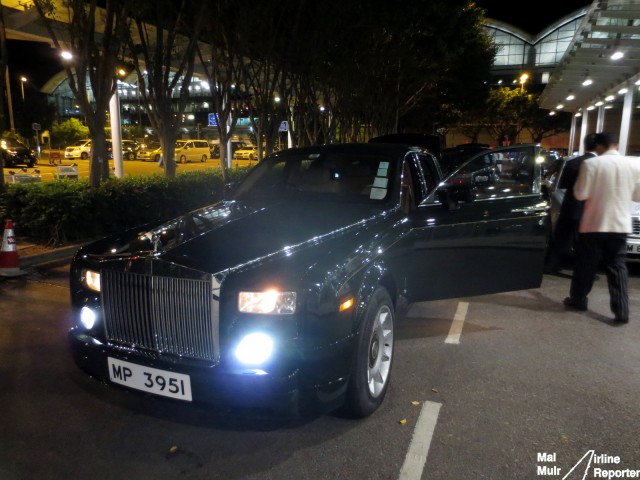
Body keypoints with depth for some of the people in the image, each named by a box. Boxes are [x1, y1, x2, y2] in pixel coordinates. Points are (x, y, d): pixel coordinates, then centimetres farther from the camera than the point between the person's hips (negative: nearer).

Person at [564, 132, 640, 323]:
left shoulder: (591, 164, -11)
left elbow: (581, 194, -10)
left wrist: (587, 186, 9)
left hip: (594, 223, -3)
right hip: (620, 224, 3)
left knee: (586, 265, 11)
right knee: (617, 266, 7)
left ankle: (578, 299, 24)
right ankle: (621, 310, 4)